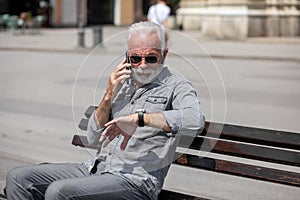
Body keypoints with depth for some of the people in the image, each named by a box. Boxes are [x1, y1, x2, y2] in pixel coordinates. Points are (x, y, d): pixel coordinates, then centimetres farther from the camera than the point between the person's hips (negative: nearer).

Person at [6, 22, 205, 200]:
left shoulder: (176, 86, -2)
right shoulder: (122, 84, 17)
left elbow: (195, 120, -27)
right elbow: (94, 138, 14)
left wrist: (138, 118, -26)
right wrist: (109, 97, -1)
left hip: (135, 179, -7)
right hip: (96, 168, 7)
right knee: (19, 178, -3)